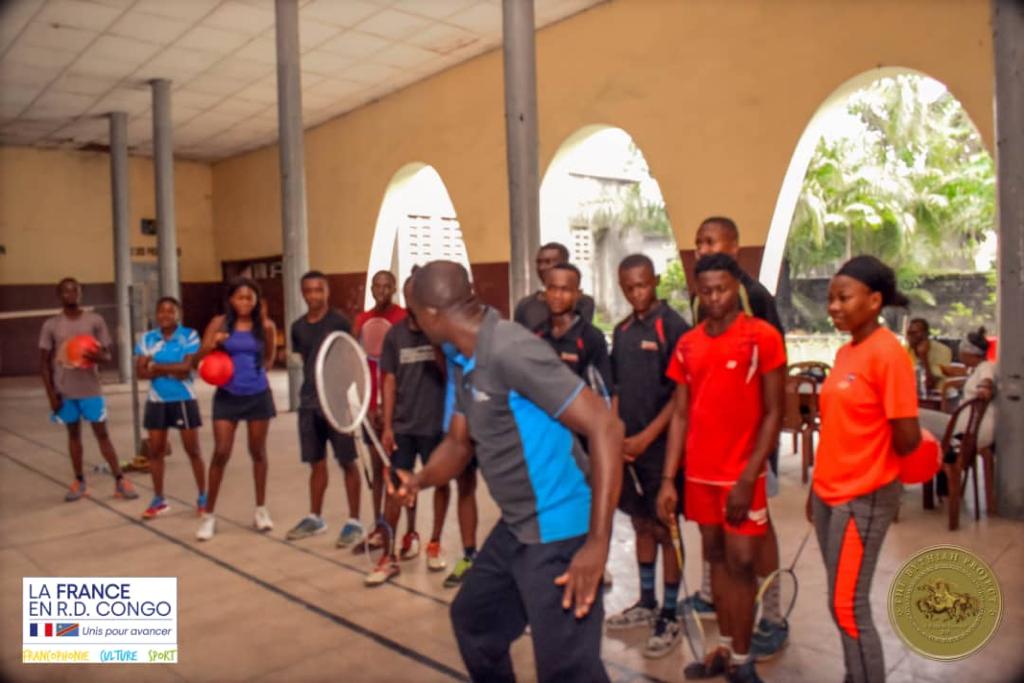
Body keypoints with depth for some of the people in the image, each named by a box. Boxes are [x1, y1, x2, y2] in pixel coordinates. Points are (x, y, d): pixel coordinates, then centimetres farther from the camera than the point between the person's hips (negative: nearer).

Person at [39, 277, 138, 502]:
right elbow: (44, 362, 3)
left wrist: (96, 356, -24)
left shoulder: (95, 320, -2)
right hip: (64, 391, 1)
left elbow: (107, 354, 1)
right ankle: (79, 481, 19)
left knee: (102, 433, -1)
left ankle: (120, 481, 0)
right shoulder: (51, 325, 0)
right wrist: (51, 393, -3)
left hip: (90, 389, -1)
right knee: (73, 434, 11)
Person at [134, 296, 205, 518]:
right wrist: (172, 370, -17)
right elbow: (140, 371, -5)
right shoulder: (147, 339, 3)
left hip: (184, 400, -4)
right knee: (154, 450, 9)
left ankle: (202, 497, 16)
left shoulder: (189, 336, -8)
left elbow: (186, 367, -19)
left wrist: (157, 366, -13)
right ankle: (159, 500, 22)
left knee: (193, 450, 4)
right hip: (156, 401, 4)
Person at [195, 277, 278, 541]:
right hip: (227, 396, -1)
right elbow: (198, 357, -3)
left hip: (258, 395, 1)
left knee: (258, 452, 11)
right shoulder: (219, 323, -4)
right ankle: (208, 515, 10)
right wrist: (212, 345, -20)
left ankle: (261, 509, 25)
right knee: (221, 453, -3)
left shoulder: (265, 325, -2)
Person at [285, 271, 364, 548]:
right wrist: (311, 389, 7)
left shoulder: (340, 322, -7)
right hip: (308, 403, 5)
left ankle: (354, 522, 10)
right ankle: (315, 517, 28)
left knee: (347, 462, 2)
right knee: (316, 462, 15)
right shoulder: (298, 327, 9)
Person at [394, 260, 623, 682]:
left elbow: (606, 427, -28)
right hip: (515, 528, 10)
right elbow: (459, 441, 16)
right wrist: (420, 479, -3)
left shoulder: (510, 350, -25)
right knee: (472, 618, 26)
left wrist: (598, 543, -30)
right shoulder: (460, 359, 4)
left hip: (558, 530, -10)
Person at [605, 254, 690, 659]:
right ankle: (646, 603, 31)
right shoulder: (622, 331, 9)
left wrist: (646, 437, -15)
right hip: (628, 445, 6)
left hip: (661, 445, -6)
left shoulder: (673, 327, -11)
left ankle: (669, 617, 17)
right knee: (641, 524, 16)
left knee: (665, 529, 4)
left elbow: (682, 393, -13)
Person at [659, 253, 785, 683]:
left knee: (741, 562, 0)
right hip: (699, 472, 5)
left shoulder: (762, 337, -9)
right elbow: (680, 414, 7)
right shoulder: (687, 345, 5)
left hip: (741, 472, -5)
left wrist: (748, 478, -15)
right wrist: (668, 479, 2)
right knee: (716, 558, 14)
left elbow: (774, 413, -9)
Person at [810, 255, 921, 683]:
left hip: (863, 498, -8)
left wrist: (872, 467, 3)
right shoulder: (845, 353, 9)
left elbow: (908, 438, -17)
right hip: (830, 493, 8)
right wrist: (817, 488, 14)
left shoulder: (888, 354, -16)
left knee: (848, 606, -1)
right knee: (843, 602, 16)